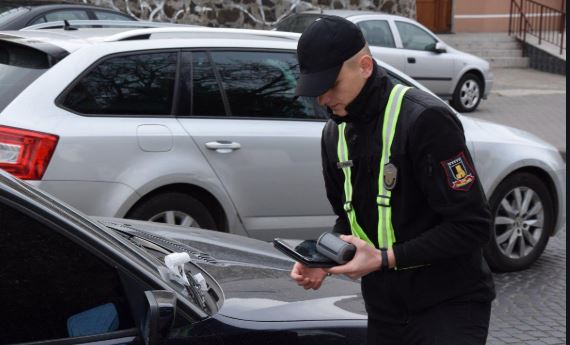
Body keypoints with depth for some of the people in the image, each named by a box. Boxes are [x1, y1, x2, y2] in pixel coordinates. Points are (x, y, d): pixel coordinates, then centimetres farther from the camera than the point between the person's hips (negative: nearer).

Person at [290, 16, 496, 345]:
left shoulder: (425, 119, -18)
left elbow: (472, 225, -20)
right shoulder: (336, 133, 6)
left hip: (450, 304, -7)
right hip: (385, 306, 7)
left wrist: (385, 259, -24)